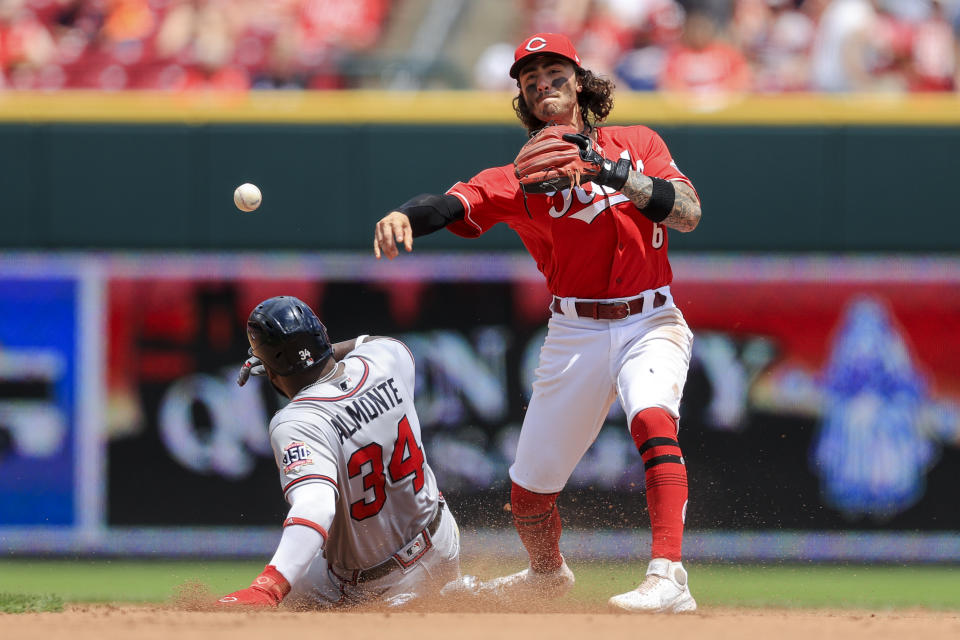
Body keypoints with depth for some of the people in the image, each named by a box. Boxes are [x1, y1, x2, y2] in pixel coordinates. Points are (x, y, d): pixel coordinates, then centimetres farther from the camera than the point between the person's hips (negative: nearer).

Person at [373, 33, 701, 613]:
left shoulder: (637, 145, 5)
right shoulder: (524, 177, 2)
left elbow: (688, 213, -9)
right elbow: (457, 203, -17)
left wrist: (621, 177, -23)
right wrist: (405, 216, -39)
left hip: (651, 325, -2)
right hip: (574, 334, 2)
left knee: (653, 419, -34)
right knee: (529, 490, 7)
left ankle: (669, 578, -40)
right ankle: (549, 574, 41)